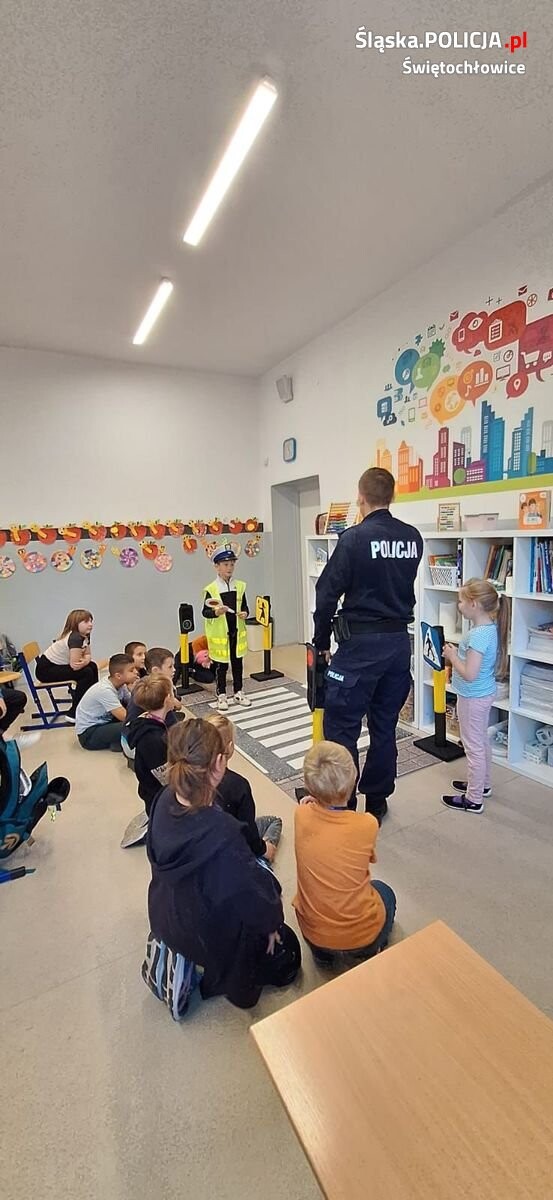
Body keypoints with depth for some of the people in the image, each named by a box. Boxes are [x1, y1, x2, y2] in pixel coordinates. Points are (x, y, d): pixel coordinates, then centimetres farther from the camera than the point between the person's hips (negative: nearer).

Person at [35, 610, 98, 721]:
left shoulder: (85, 635, 1)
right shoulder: (75, 638, -28)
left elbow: (87, 655, 1)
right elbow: (75, 665, -32)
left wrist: (85, 660, -20)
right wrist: (84, 661, -13)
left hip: (57, 665, 10)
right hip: (45, 670, -10)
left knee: (92, 666, 6)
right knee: (87, 673, -19)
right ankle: (73, 714, -9)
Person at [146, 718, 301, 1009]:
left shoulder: (164, 800, -20)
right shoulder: (221, 832, -40)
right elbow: (249, 894, -25)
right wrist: (271, 920, -3)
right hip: (210, 937, -5)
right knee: (286, 949, 19)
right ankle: (216, 977, 11)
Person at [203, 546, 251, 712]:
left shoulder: (240, 586, 2)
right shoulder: (210, 589, -10)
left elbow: (245, 607, 9)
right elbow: (205, 612, -8)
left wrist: (245, 613, -12)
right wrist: (216, 612, -26)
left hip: (237, 632, 4)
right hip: (219, 634, -4)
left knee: (238, 663, 15)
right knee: (221, 666, 8)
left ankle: (239, 692, 30)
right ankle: (221, 695, 24)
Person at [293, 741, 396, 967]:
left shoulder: (301, 815, -19)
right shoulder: (367, 824, -24)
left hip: (313, 933, 2)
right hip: (362, 935, -1)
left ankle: (323, 953, 21)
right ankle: (370, 951, 17)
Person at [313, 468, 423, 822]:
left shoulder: (355, 538, -12)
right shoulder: (413, 537, 5)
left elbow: (327, 593, -10)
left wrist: (322, 641, 0)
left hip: (361, 643, -6)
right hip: (400, 641, 7)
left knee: (341, 725, 4)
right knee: (385, 724, 15)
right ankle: (377, 801, 29)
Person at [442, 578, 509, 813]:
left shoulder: (478, 634, -28)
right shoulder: (490, 627, 1)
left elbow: (469, 674, -29)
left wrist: (451, 656, -16)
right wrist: (457, 652, 1)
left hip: (473, 697, -10)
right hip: (484, 694, 10)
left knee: (473, 746, 4)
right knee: (482, 741, 23)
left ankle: (473, 800, 19)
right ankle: (482, 784, 42)